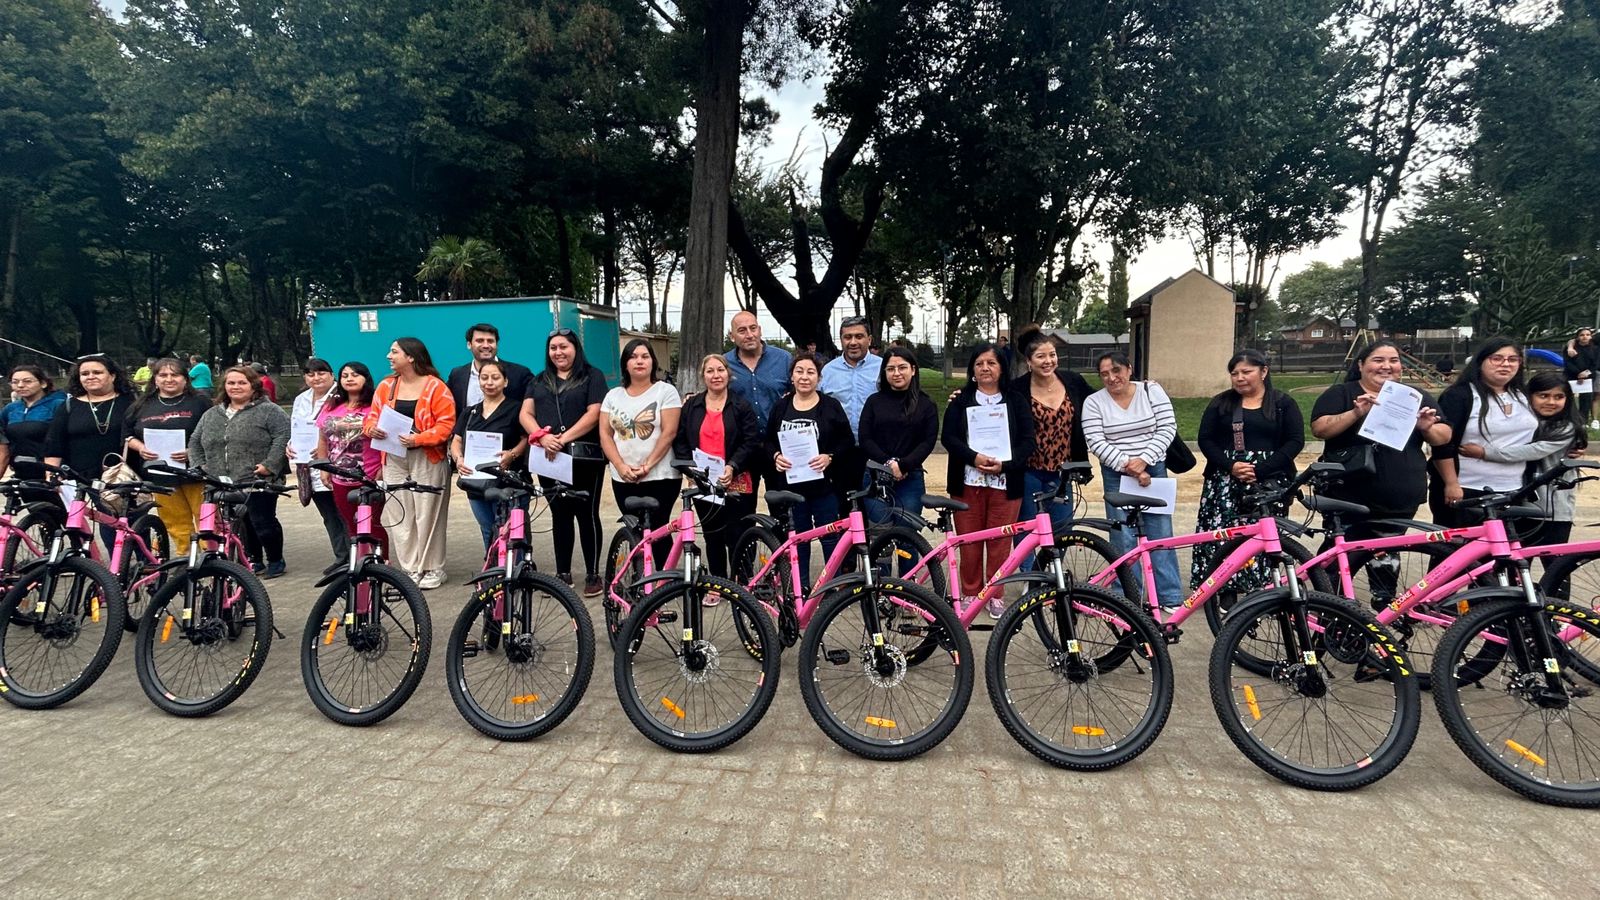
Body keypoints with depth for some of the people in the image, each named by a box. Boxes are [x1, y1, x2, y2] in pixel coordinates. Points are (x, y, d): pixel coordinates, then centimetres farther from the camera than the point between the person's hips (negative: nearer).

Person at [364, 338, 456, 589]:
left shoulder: (435, 386, -5)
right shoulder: (386, 385, 11)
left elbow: (446, 423, -10)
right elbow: (373, 415, 15)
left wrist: (419, 439, -20)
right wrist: (372, 428, -7)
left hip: (427, 458, -5)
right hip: (394, 460, 5)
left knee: (427, 514, -1)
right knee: (400, 516, 4)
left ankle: (432, 569, 10)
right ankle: (410, 568, 14)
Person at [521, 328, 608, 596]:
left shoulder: (592, 376, 3)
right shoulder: (538, 381, 18)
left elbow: (594, 413, -8)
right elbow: (526, 414, 7)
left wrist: (564, 438, -17)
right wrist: (542, 437, -13)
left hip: (584, 456, -4)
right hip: (549, 457, 5)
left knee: (586, 514, -1)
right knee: (560, 515, 10)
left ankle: (593, 574, 6)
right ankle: (563, 574, 17)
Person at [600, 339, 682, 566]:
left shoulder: (666, 391, -1)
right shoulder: (613, 395, 12)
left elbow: (669, 433, -9)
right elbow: (605, 434, 6)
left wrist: (647, 466, -15)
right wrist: (621, 466, -9)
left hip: (660, 476, -4)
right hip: (623, 478, 4)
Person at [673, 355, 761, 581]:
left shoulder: (741, 406, 2)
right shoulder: (691, 405, 10)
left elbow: (752, 442, -6)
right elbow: (680, 441, 7)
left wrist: (732, 467, -18)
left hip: (735, 484, -3)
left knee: (737, 539, -2)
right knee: (712, 538, 13)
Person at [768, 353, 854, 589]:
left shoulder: (831, 406, -1)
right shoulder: (781, 407, 7)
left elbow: (847, 440, -1)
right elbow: (768, 441, 11)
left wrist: (829, 457, -16)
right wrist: (776, 456, -9)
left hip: (824, 484, -2)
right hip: (791, 484, 2)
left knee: (830, 537, 3)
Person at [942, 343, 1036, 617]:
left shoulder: (1016, 400, 7)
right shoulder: (961, 400, 7)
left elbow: (1027, 440, 1)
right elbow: (948, 437, -2)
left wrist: (1004, 464, -14)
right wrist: (974, 457, -17)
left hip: (1005, 482, 0)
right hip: (968, 481, 0)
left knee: (999, 542, 3)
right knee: (969, 541, 4)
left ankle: (995, 595, 17)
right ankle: (970, 593, 18)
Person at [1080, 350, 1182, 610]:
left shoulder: (1152, 391, 0)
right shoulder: (1094, 402, -3)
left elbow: (1167, 428, -5)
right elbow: (1096, 442, -9)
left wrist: (1143, 460, -16)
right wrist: (1128, 467, -16)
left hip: (1153, 470, 1)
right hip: (1116, 475, -1)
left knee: (1160, 534, 2)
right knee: (1123, 538, 1)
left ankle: (1170, 596, 11)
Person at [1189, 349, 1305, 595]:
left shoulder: (1283, 404, 8)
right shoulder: (1220, 403, 12)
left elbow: (1295, 441, -1)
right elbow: (1205, 440, 6)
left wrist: (1259, 470, -12)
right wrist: (1231, 466, -10)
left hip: (1269, 483, -1)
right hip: (1224, 482, 1)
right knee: (1222, 538, -5)